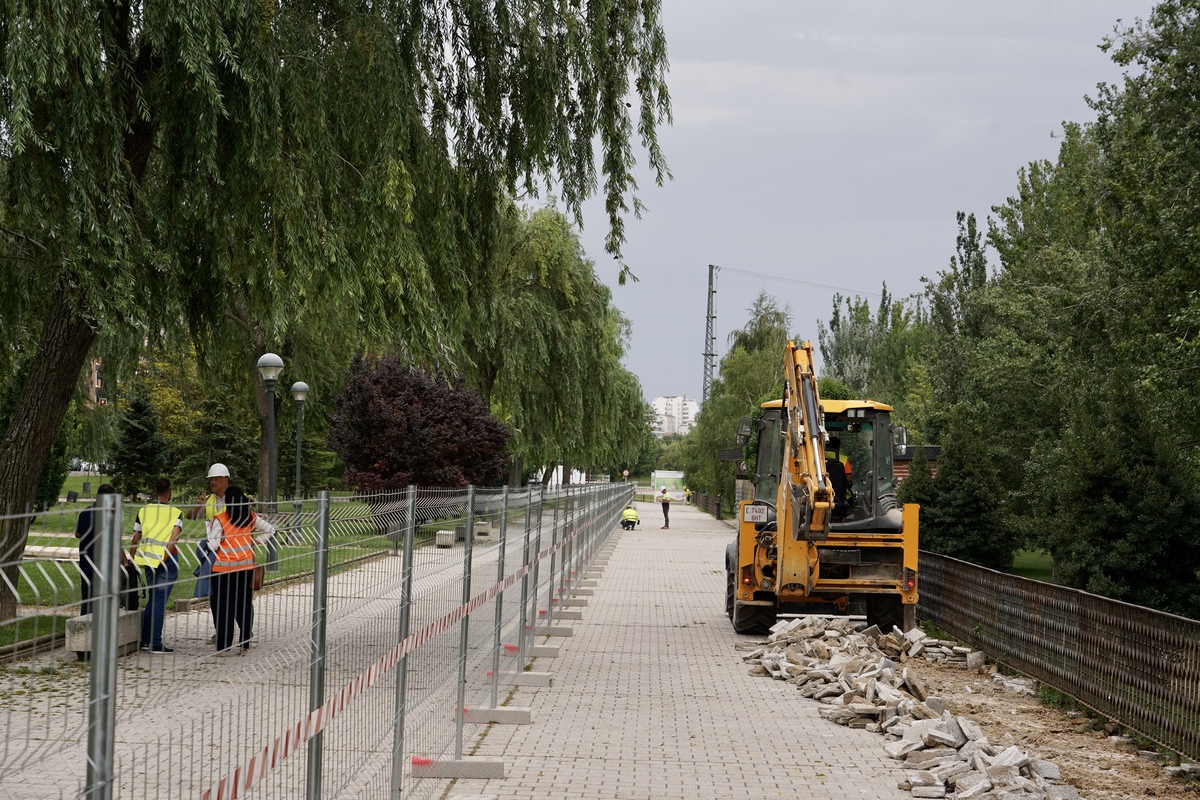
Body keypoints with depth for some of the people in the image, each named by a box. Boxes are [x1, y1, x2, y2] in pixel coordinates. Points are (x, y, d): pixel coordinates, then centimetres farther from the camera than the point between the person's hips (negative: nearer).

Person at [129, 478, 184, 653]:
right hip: (166, 560, -4)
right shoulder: (176, 513, -4)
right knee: (160, 601, -2)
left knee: (152, 599, 17)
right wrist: (164, 559, -16)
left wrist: (132, 561, 14)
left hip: (146, 560, 4)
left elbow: (135, 539, 7)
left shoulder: (144, 511, 7)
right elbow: (174, 538, -17)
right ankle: (156, 643, -4)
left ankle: (146, 640, 17)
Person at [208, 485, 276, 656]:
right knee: (245, 605, 12)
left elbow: (213, 545, -16)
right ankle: (244, 645, 14)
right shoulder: (251, 518, 1)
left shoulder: (220, 520, -14)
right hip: (246, 567, 4)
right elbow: (270, 529, 10)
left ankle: (224, 646, 2)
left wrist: (210, 531, 1)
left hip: (224, 568, -4)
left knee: (224, 606, 3)